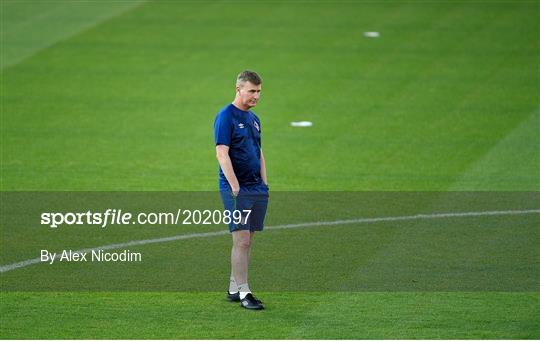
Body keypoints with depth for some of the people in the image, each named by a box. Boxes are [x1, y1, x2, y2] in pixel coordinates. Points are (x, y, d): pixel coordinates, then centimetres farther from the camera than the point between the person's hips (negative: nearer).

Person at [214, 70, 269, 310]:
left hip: (256, 189, 8)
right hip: (236, 189, -8)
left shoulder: (253, 119, 16)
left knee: (247, 241, 8)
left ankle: (234, 289, 15)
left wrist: (264, 183, 13)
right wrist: (235, 188, -19)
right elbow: (222, 154, -16)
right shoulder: (226, 117, -9)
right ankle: (243, 293, -7)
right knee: (241, 240, -9)